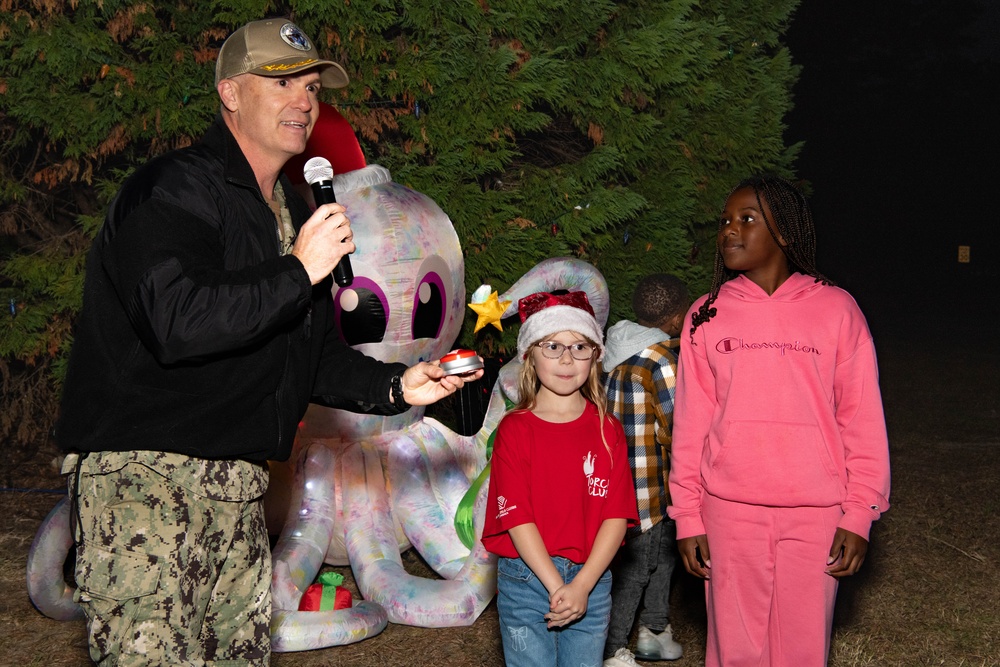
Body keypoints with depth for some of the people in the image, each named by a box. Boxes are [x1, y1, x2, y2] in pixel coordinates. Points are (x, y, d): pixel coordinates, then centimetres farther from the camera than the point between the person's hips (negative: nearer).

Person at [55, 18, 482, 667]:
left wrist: (395, 386, 6)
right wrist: (299, 272, -20)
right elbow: (176, 322, -28)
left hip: (238, 487, 9)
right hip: (143, 473, -8)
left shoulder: (296, 217, 18)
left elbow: (312, 356, 23)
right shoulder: (173, 190, -11)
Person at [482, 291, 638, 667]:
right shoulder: (515, 429, -5)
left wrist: (581, 586, -12)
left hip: (591, 581, 3)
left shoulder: (607, 429, 3)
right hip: (527, 578, -2)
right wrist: (557, 587, -15)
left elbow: (617, 515, -3)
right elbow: (517, 518, -9)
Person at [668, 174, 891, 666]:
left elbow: (862, 419, 1)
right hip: (729, 511, 1)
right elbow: (690, 424, 6)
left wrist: (859, 514, -4)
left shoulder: (835, 309, 1)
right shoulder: (706, 316, 6)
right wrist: (687, 516, 3)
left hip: (816, 513, -1)